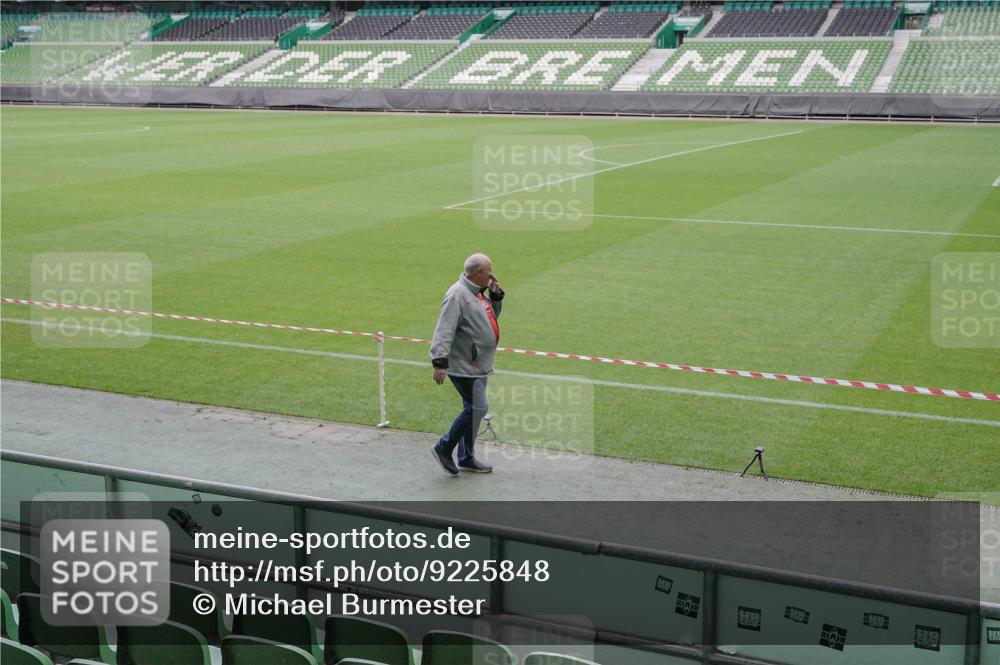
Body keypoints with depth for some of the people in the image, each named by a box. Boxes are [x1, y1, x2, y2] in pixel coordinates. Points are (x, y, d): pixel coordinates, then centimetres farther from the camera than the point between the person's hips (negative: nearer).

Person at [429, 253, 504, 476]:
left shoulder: (478, 292, 12)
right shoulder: (458, 295, -18)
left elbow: (492, 317, 27)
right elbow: (444, 330, -25)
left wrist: (495, 295, 10)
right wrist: (440, 362, -32)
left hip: (478, 365, 10)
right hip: (464, 366, -10)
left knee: (473, 409, 14)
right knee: (478, 408, -10)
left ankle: (466, 458, 24)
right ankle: (444, 448, 3)